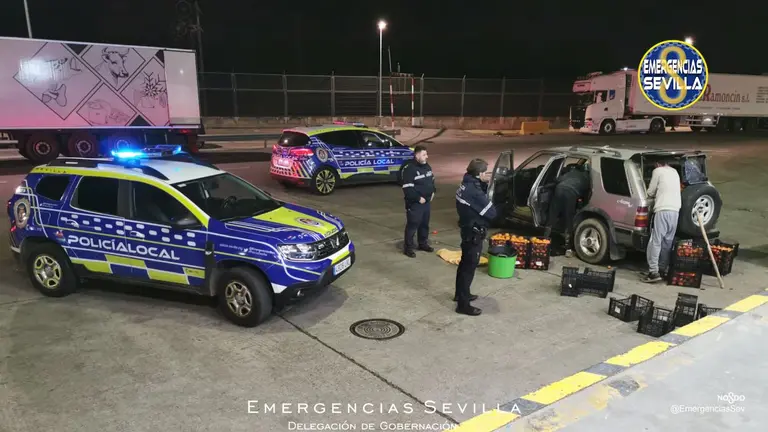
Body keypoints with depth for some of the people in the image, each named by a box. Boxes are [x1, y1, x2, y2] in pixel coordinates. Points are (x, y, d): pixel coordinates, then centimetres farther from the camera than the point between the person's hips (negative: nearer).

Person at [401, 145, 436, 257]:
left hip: (426, 201, 8)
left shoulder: (427, 166, 9)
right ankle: (408, 247, 5)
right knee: (412, 225, -4)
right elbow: (407, 188, -23)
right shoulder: (409, 169, -19)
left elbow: (432, 180, 25)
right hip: (414, 203, -8)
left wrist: (433, 191, 11)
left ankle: (423, 243, 33)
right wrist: (418, 198, -21)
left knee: (425, 223, 18)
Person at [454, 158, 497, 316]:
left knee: (465, 263, 22)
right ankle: (463, 304, 7)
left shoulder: (467, 184, 2)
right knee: (469, 267, -1)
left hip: (467, 229, 10)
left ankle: (460, 294, 38)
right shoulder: (474, 191, -28)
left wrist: (484, 183, -1)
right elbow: (491, 213, -24)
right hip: (474, 233, -10)